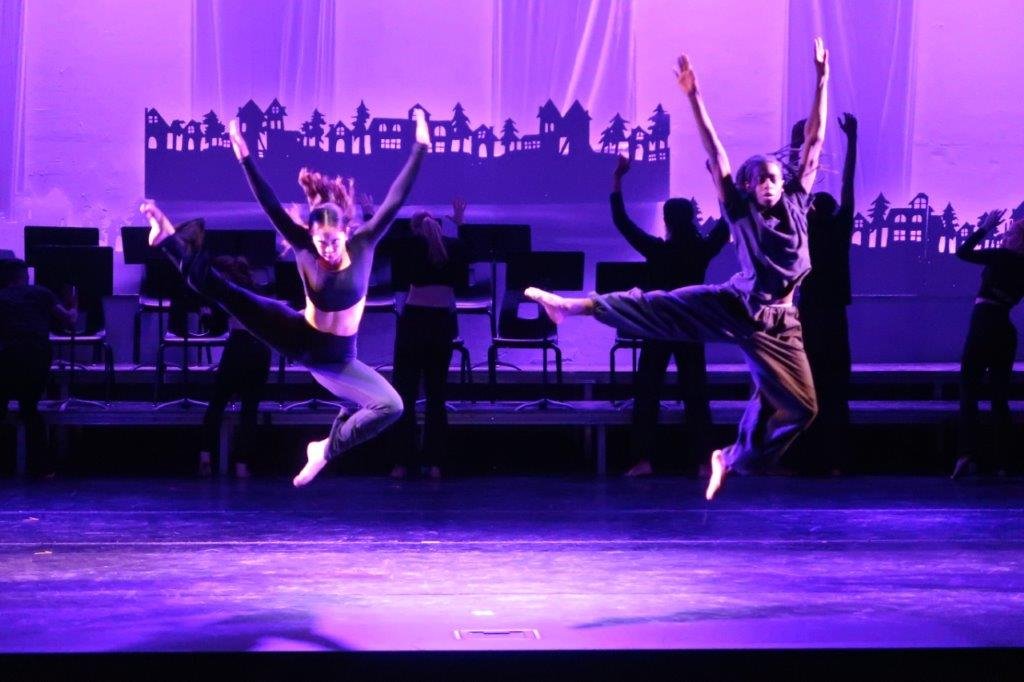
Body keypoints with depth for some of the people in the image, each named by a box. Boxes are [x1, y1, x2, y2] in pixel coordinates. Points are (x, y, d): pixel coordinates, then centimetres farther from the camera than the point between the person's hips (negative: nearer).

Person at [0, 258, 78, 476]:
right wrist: (73, 307, 37)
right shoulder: (40, 293, 15)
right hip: (39, 359, 1)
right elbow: (69, 321, 16)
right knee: (30, 409, 22)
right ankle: (42, 466, 17)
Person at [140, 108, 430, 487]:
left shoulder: (363, 244, -12)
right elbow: (272, 208, -19)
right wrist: (245, 159, -29)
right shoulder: (305, 247, -11)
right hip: (297, 337, -1)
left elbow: (395, 200, -17)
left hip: (336, 360, 1)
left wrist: (419, 148, -22)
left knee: (391, 407, -17)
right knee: (225, 293, -15)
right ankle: (169, 239, 0)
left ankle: (326, 450, 3)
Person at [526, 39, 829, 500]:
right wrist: (693, 96, -15)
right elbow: (715, 153, -8)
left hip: (777, 325, 2)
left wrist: (822, 78, -1)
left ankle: (734, 459, 17)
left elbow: (814, 139, 2)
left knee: (799, 405, 0)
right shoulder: (742, 211, -2)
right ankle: (573, 305, -9)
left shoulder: (797, 203, 2)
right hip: (733, 308, -2)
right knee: (658, 309, -11)